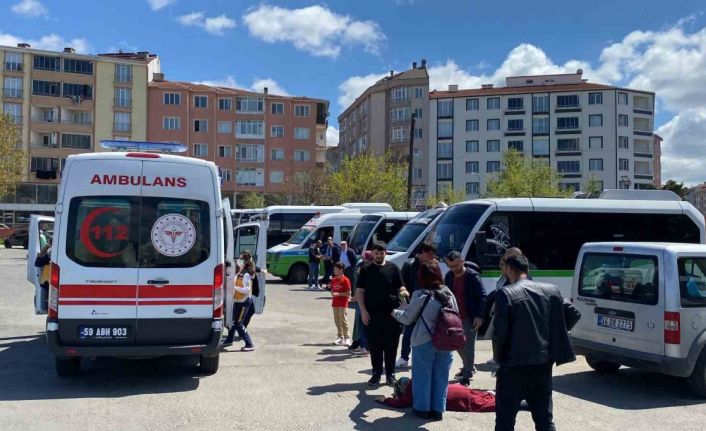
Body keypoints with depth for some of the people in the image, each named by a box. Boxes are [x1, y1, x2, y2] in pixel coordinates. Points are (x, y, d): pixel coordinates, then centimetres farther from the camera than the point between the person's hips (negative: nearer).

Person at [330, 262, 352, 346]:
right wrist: (333, 294, -3)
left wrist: (339, 294, -16)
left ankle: (346, 338, -2)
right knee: (337, 320, 9)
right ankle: (340, 337, 19)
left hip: (343, 303, -7)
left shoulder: (345, 280, -11)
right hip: (335, 303, 7)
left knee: (343, 320, -8)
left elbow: (348, 293, -11)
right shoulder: (333, 280, 10)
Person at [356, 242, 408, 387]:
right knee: (374, 346, 5)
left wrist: (404, 292, -14)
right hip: (372, 314, 0)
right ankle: (376, 374, 17)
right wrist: (363, 310, -5)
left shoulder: (393, 269, 8)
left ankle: (390, 374, 16)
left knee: (391, 346, 5)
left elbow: (400, 287, 10)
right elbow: (359, 291, 5)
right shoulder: (366, 270, 7)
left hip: (392, 313, 0)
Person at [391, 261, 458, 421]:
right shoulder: (448, 293, 3)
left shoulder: (421, 295, -12)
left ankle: (422, 409, 18)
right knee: (440, 377, 13)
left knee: (423, 376, 10)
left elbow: (407, 318, -3)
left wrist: (395, 312, 14)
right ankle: (437, 410, 20)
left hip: (424, 342, -4)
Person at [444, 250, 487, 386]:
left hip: (470, 318, -6)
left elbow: (482, 297, -12)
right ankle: (469, 366, 36)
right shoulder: (449, 276, 5)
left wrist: (479, 316, -18)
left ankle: (467, 374, 5)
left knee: (468, 346, -3)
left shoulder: (473, 276, -12)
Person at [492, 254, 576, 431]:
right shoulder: (551, 291, 3)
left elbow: (499, 332, -14)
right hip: (543, 365, 5)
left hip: (515, 366, -5)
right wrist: (554, 354, 14)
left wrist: (499, 358, 1)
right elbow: (560, 326, 5)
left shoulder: (506, 294, -13)